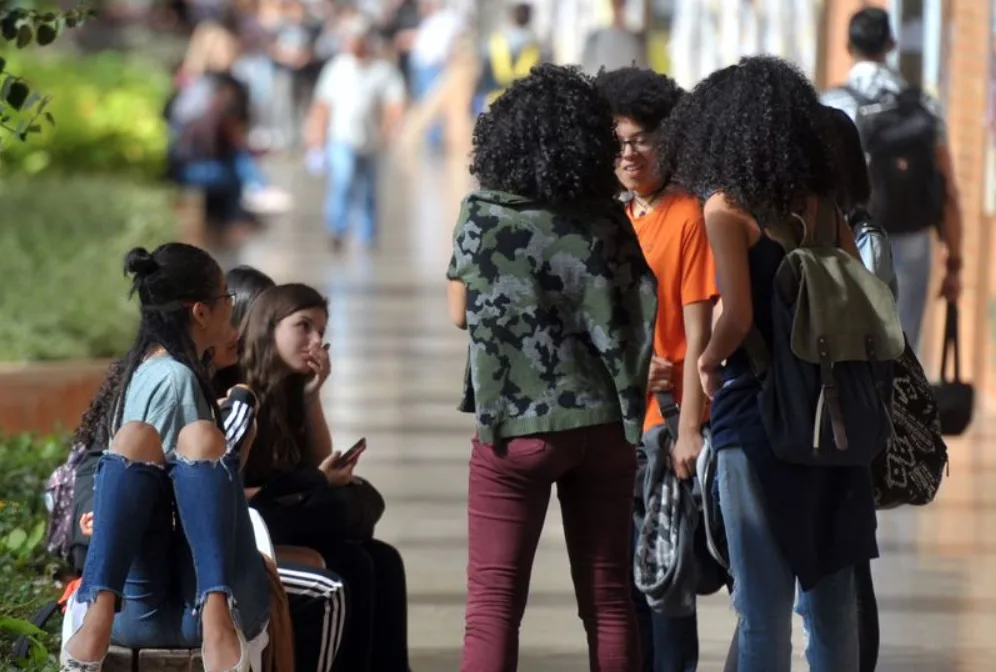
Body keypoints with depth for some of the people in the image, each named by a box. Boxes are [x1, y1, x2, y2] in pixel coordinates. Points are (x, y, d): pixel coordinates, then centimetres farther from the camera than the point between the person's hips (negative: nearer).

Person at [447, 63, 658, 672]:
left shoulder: (483, 215, -8)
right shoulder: (607, 221, -2)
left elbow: (460, 313, 2)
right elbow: (637, 320, 2)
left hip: (515, 424, -2)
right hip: (601, 422, 3)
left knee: (494, 603, 1)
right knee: (610, 600, 10)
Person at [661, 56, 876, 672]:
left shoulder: (728, 206, -8)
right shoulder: (824, 206, 8)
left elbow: (737, 315, -18)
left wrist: (709, 362, -1)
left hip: (755, 413, -5)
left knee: (764, 605, 0)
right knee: (832, 596, 12)